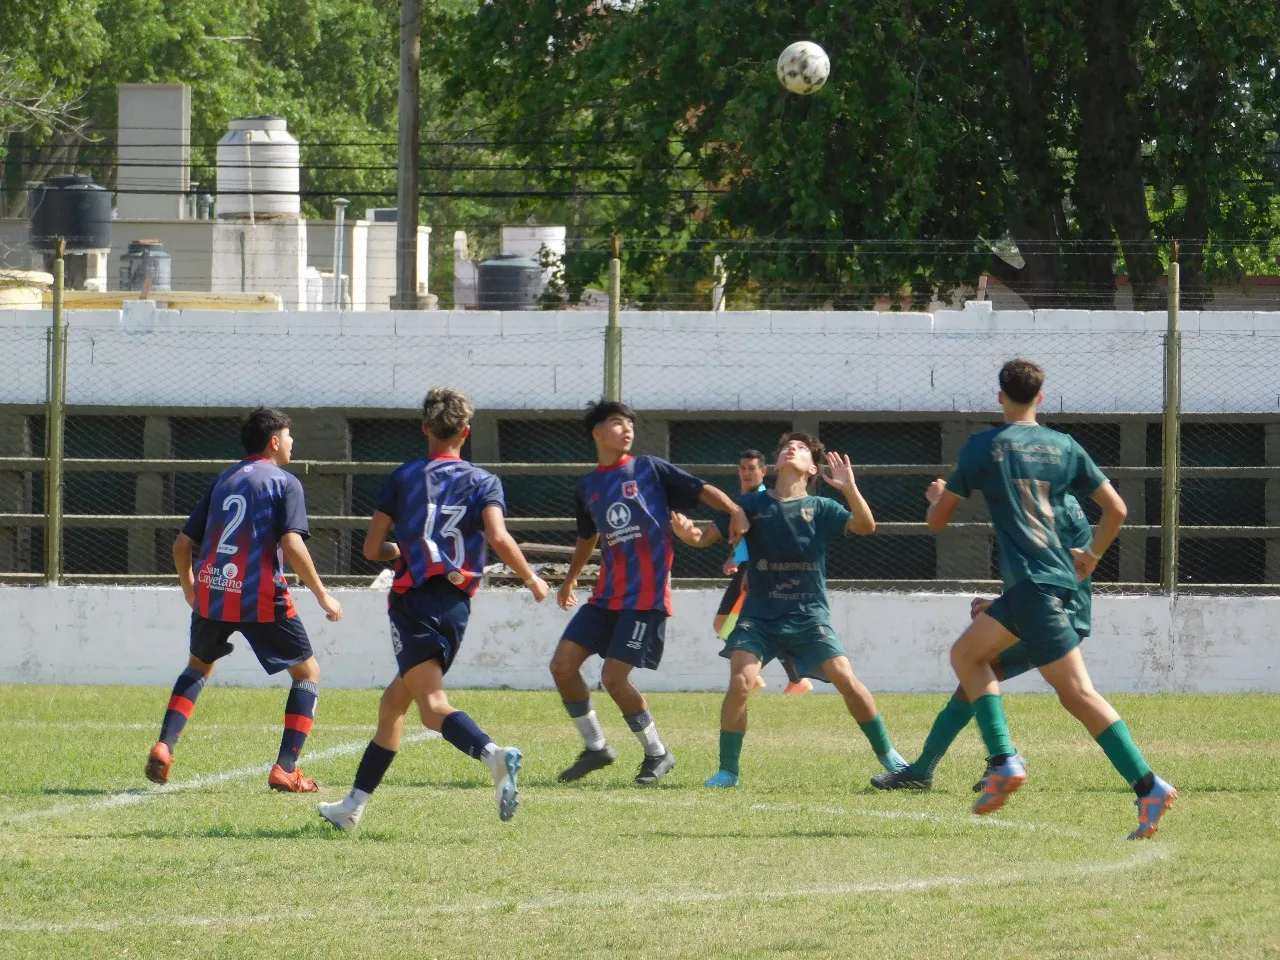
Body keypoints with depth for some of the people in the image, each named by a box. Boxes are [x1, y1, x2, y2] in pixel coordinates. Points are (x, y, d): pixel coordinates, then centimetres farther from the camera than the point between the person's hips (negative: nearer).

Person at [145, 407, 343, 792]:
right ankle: (285, 769, -1)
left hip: (211, 594, 5)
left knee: (199, 666, 29)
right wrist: (322, 596, -8)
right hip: (262, 599, -5)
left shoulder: (222, 481, 16)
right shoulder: (285, 483, 0)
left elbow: (182, 543, 16)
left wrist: (189, 588, 33)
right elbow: (292, 544, -15)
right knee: (307, 673, 10)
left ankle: (163, 747, 12)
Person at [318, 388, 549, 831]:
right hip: (457, 605, 4)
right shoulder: (483, 482, 8)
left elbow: (372, 548, 5)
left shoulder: (404, 476, 5)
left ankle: (494, 755, -46)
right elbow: (498, 537, -10)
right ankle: (353, 806, 23)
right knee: (393, 702, 19)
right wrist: (532, 579, 4)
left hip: (414, 601, -4)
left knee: (433, 706, -16)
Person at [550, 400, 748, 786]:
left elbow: (701, 490, -4)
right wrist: (570, 580, 41)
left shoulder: (649, 469, 0)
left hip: (646, 595, -6)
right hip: (607, 595, 6)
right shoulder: (587, 489, 14)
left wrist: (734, 511, -22)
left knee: (614, 677, -13)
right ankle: (595, 748, 12)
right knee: (562, 664, -3)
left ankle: (657, 753, 5)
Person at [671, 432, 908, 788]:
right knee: (740, 682, -20)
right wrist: (688, 532, -22)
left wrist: (849, 488, -28)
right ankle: (727, 770, -6)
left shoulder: (819, 508, 2)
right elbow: (708, 535, 2)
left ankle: (887, 755, 7)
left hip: (808, 615, 0)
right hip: (759, 616, 0)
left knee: (847, 681, -13)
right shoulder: (752, 505, 4)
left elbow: (865, 526, -12)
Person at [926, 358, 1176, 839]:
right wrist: (1091, 556, 27)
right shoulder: (1065, 447, 11)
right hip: (1059, 575, 7)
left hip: (1031, 582, -7)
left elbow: (937, 520, 7)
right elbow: (1116, 509, 10)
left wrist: (937, 496, 31)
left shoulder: (983, 446, -2)